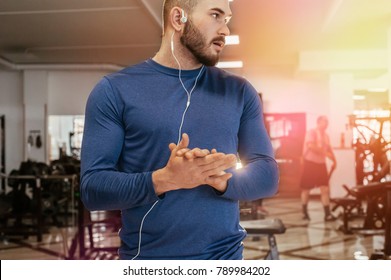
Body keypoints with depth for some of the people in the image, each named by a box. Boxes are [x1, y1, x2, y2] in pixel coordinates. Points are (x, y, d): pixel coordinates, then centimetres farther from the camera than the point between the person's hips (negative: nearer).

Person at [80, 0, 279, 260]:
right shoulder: (114, 91, -5)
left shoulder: (239, 92, 3)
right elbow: (92, 187, -10)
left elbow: (268, 174, 1)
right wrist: (165, 179, -25)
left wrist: (222, 180, -19)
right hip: (146, 256, -2)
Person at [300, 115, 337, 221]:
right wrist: (325, 153, -21)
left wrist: (334, 160, 4)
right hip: (310, 162, -6)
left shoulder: (326, 136, 13)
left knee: (325, 189, -2)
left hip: (321, 163, 6)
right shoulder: (311, 132, -10)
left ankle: (327, 214, -3)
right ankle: (304, 212, 17)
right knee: (306, 188, 3)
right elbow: (311, 146, -23)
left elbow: (329, 149, 19)